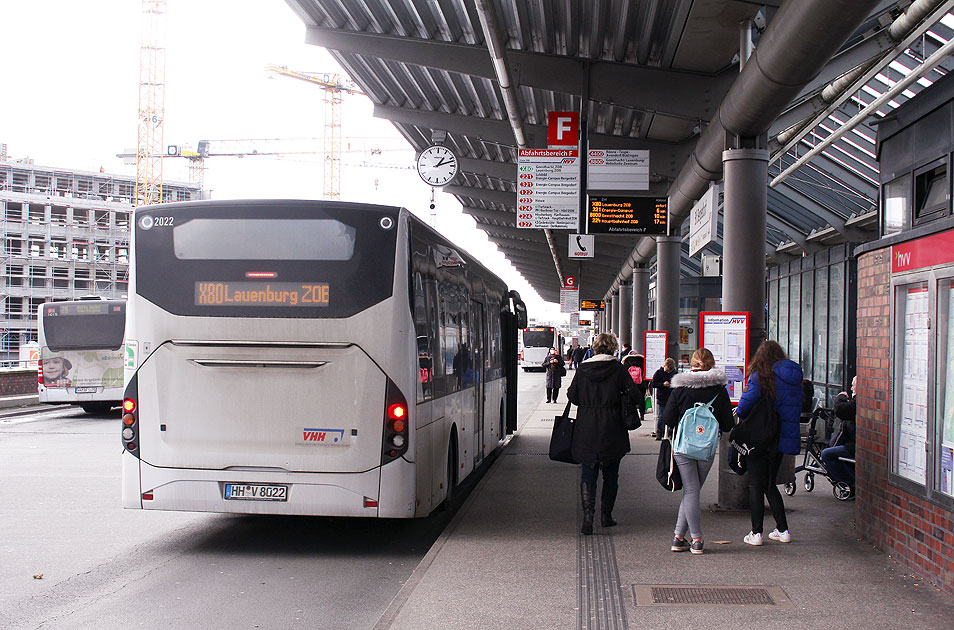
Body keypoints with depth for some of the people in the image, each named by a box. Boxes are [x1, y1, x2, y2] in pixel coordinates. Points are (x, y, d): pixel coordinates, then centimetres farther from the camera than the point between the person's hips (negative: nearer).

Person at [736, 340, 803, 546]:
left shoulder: (759, 376, -12)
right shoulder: (794, 376, 7)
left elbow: (748, 400, -22)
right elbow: (796, 407, 11)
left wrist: (739, 414, -3)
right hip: (783, 438, 6)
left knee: (756, 485, 3)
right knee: (770, 484, 19)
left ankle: (756, 533, 2)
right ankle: (783, 530, 18)